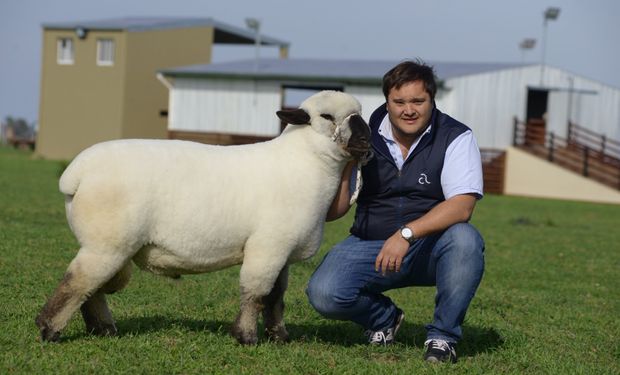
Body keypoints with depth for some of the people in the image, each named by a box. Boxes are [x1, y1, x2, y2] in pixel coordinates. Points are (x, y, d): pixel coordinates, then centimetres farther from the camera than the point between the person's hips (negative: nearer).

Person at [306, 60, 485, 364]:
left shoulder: (456, 138, -8)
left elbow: (462, 206, -22)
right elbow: (333, 211, -3)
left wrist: (406, 234, -33)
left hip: (430, 246, -2)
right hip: (371, 243, 2)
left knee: (464, 239, -34)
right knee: (323, 294, -22)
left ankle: (443, 336, -13)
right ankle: (384, 318, 13)